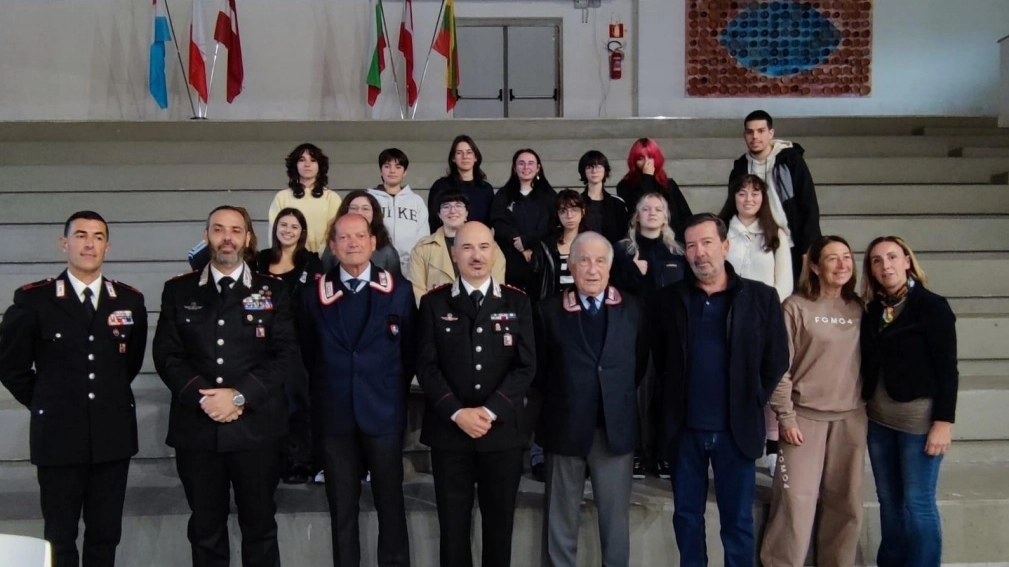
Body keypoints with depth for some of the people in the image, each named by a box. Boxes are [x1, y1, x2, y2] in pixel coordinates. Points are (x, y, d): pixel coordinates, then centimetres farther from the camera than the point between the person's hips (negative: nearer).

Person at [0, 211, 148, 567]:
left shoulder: (130, 300, 3)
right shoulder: (33, 300, -5)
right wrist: (45, 404, 6)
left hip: (113, 435, 2)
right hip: (59, 436, -2)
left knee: (106, 535, 11)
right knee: (60, 537, 10)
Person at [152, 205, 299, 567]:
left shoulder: (273, 290, 5)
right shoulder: (178, 290, 9)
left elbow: (287, 354, -3)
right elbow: (166, 354, 2)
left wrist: (240, 396, -14)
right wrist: (202, 397, -13)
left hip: (256, 428, -1)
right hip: (197, 429, 1)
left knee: (260, 527, 8)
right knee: (206, 531, 10)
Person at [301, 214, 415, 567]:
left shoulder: (399, 290, 0)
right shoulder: (316, 294, 3)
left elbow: (409, 350, 6)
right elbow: (308, 353, 9)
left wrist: (392, 393, 7)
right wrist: (327, 392, 7)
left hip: (384, 412, -1)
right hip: (334, 414, 1)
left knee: (390, 503, 8)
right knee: (342, 508, 9)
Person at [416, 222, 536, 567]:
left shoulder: (517, 302, 4)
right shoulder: (434, 303, 4)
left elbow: (526, 366, -2)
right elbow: (427, 366, -2)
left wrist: (490, 410, -12)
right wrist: (457, 413, -14)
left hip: (502, 430, 0)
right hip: (449, 430, 0)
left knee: (499, 524, 9)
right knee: (453, 525, 7)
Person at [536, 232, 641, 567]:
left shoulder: (631, 309, 5)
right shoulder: (549, 310, 1)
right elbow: (539, 369, 3)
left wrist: (621, 399, 2)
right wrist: (555, 404, -1)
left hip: (616, 428, 1)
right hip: (565, 427, -1)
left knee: (616, 518, 9)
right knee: (560, 521, 9)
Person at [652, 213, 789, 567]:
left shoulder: (761, 297, -2)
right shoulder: (669, 298, 2)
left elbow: (776, 360, 1)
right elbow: (658, 357, 8)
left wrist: (752, 403, 0)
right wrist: (673, 402, 4)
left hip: (737, 428, -1)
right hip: (685, 427, 2)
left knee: (738, 521, 7)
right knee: (686, 515, 11)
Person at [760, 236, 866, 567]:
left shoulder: (858, 309, 8)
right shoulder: (796, 307, -5)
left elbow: (866, 361, 14)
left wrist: (868, 406, 8)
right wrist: (786, 417, -11)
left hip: (851, 418, 4)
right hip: (806, 416, -4)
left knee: (846, 502, 9)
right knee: (797, 501, -6)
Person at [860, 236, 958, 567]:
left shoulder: (932, 306, -7)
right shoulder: (873, 310, 9)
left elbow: (947, 369, -10)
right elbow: (869, 366, 11)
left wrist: (943, 421, -15)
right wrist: (866, 407, 8)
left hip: (919, 416, -5)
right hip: (878, 418, 5)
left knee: (917, 503, -2)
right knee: (889, 501, 11)